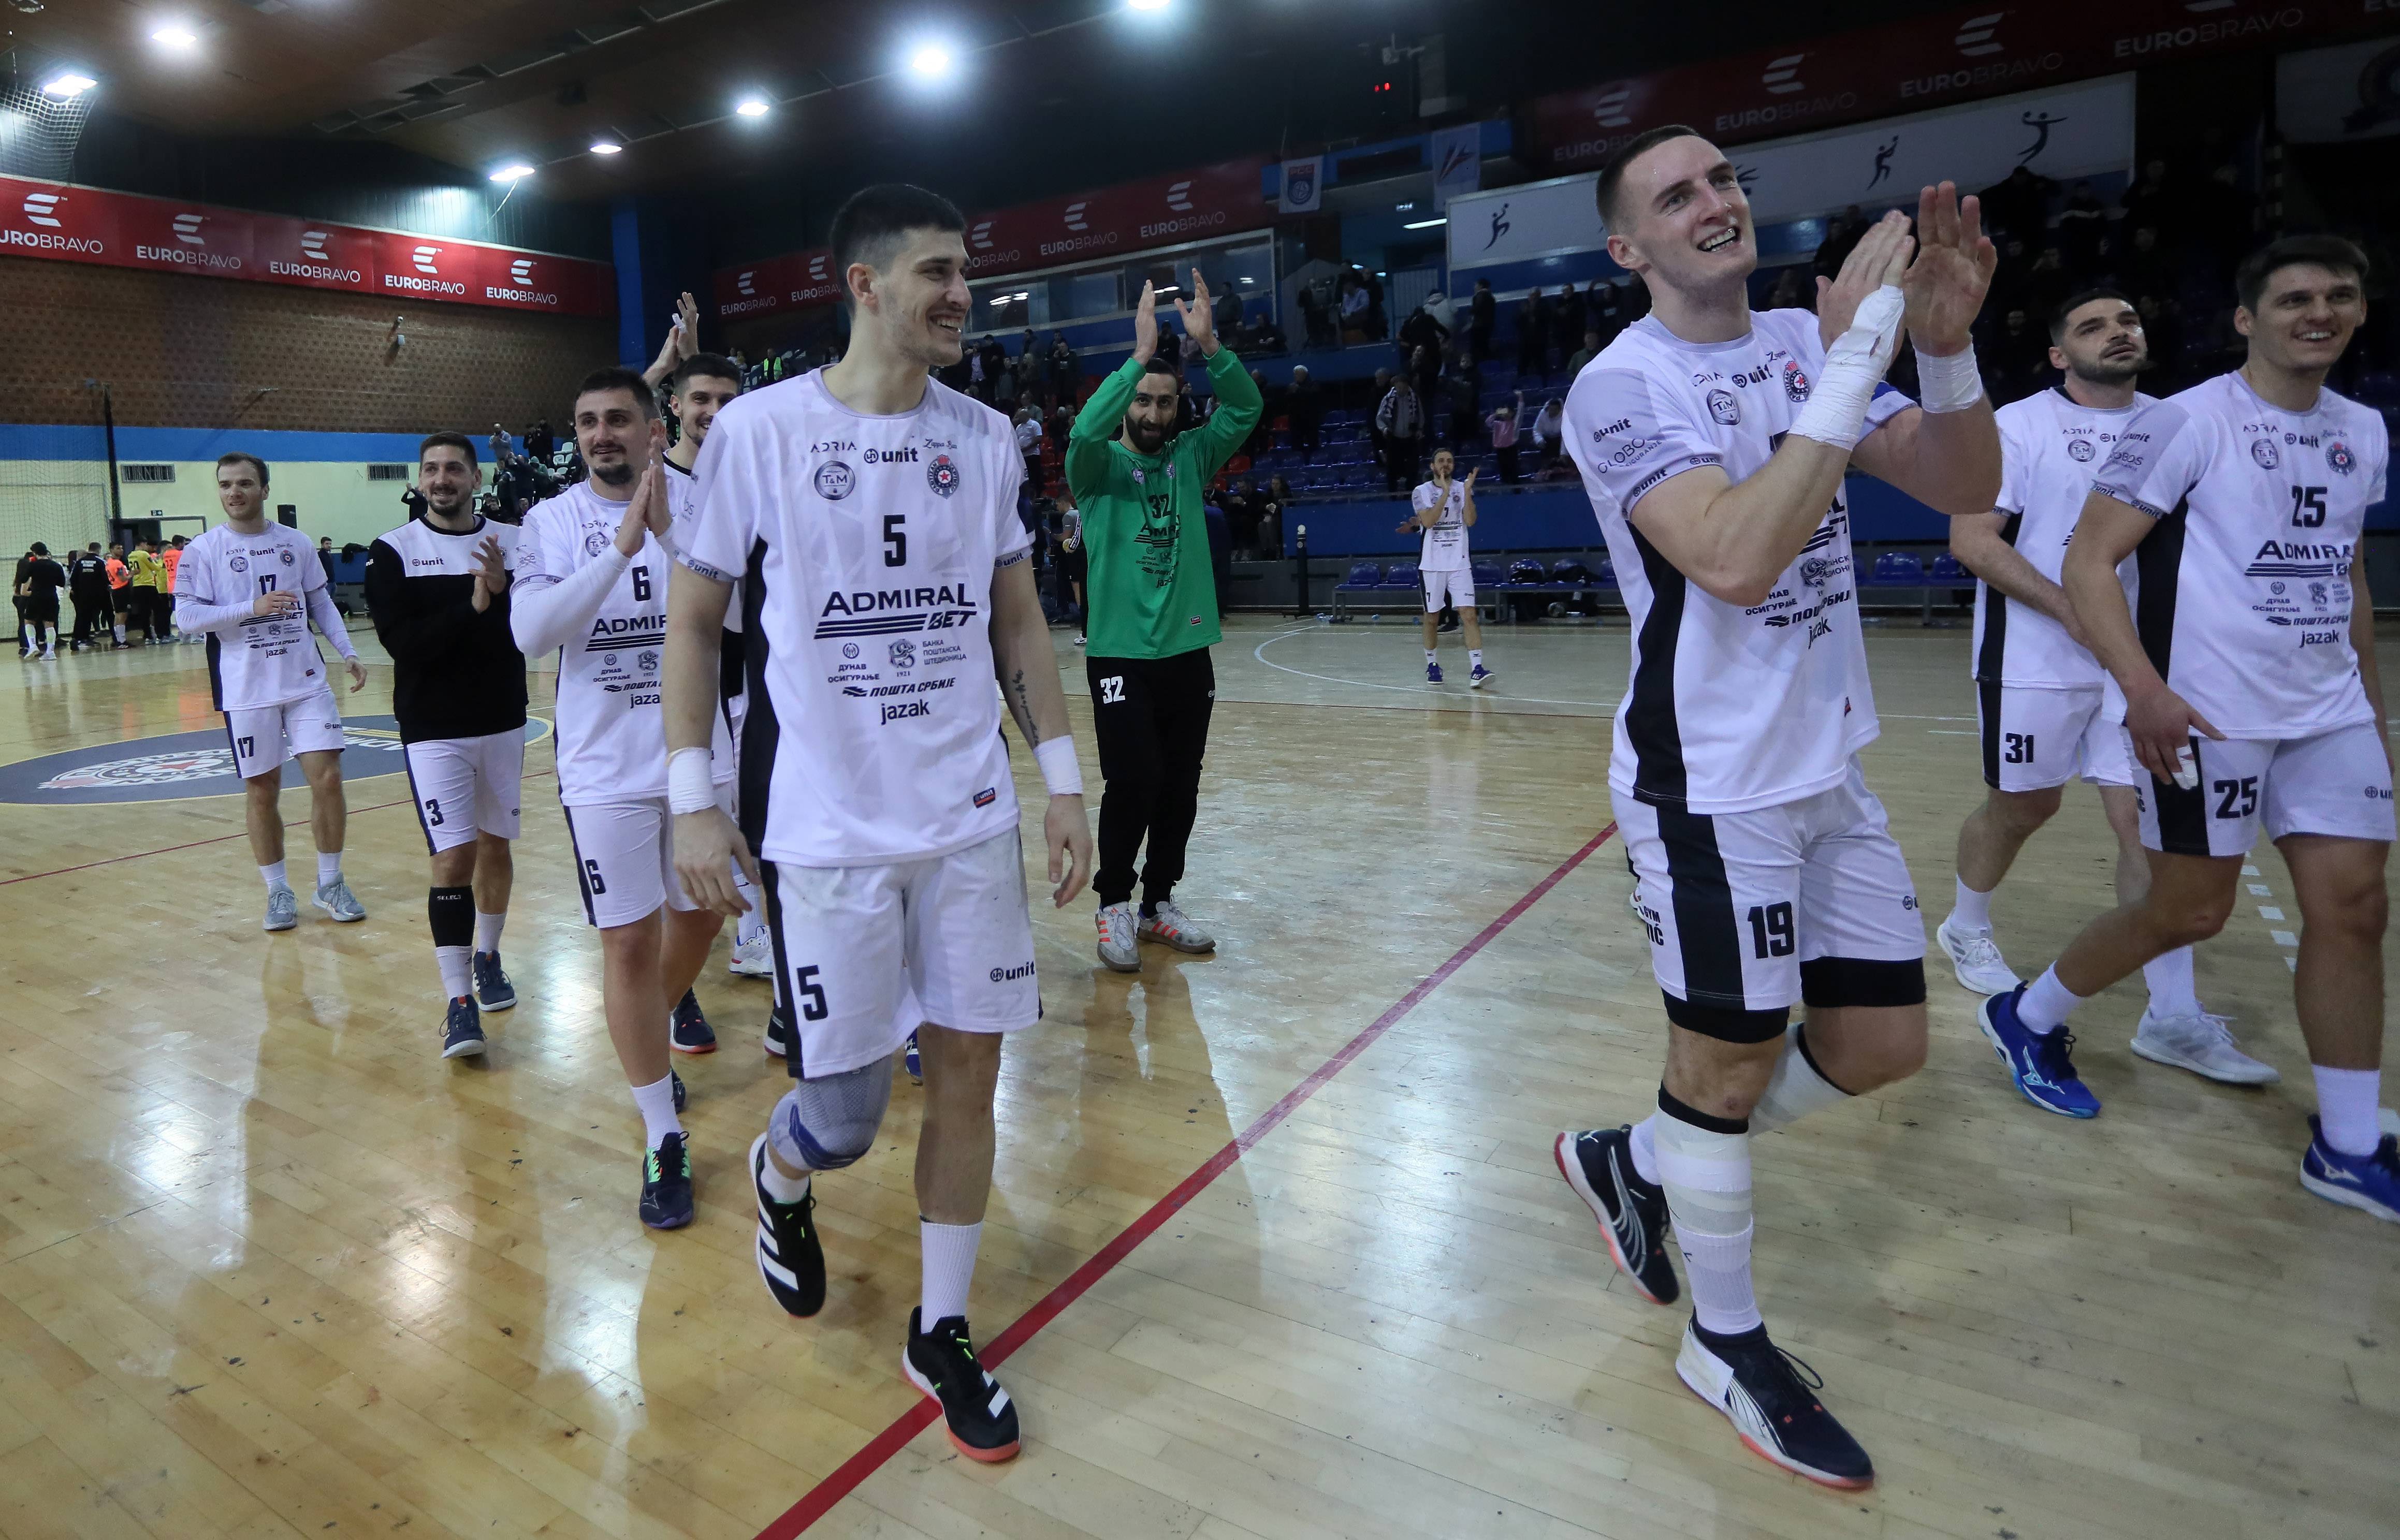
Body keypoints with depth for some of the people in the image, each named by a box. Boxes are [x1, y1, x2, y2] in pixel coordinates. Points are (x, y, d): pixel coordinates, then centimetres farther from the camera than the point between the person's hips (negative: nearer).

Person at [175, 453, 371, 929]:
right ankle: (278, 891, 19)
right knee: (262, 791, 5)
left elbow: (320, 603, 12)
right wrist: (252, 608, -20)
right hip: (246, 692, -2)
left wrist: (349, 652, 3)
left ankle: (330, 884, 11)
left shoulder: (296, 542, 6)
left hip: (306, 682, 2)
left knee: (327, 777, -4)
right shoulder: (203, 550, -3)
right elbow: (187, 615, -8)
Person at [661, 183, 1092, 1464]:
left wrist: (1062, 778, 6)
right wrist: (692, 801, -4)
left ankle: (940, 1332, 28)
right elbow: (692, 620, 1)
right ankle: (778, 1179, 41)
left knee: (966, 1073, 8)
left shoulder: (985, 436, 6)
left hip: (971, 819, 4)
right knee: (843, 1112, 3)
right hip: (824, 829, -3)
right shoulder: (760, 429, -5)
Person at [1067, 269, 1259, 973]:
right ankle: (1114, 906, 11)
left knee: (1179, 789, 8)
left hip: (1189, 652, 4)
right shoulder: (1099, 466, -1)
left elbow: (1246, 409, -4)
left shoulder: (1191, 458, 9)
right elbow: (1085, 429, -23)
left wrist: (1209, 344, -18)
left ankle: (1159, 902, 23)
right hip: (1120, 655, -4)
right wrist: (1141, 354, -25)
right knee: (1132, 786, -7)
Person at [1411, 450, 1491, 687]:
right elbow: (1428, 521, -15)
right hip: (1432, 565, 0)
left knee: (1469, 614, -11)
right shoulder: (1421, 492, 1)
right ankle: (1432, 664, 25)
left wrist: (1467, 491, -18)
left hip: (1459, 564, 1)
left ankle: (1477, 668, -17)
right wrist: (1445, 492, -20)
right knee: (1431, 617, 8)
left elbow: (1470, 520, -7)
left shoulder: (1462, 489, 6)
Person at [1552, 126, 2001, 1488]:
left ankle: (1635, 1162, 33)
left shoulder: (1807, 344, 8)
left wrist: (1946, 342, -12)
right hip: (1714, 786, -7)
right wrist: (1853, 363, -24)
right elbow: (1737, 560, -28)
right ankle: (1727, 1342, 29)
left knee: (1883, 1044, 15)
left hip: (1833, 766, 8)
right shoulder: (1621, 387, -13)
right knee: (1729, 1069, 6)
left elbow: (1965, 487, 4)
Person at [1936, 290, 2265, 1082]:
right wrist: (2072, 611, -21)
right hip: (2036, 660, -4)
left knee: (2149, 819, -1)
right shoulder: (2018, 425, -6)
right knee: (2022, 806, 9)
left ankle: (2173, 1017, 4)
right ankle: (1966, 929, 36)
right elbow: (1970, 539, -14)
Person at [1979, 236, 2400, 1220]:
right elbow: (2087, 562, -15)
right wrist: (2142, 685, -26)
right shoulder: (2186, 422, -10)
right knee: (2191, 911, 0)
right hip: (2206, 715, -6)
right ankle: (2029, 1019, 24)